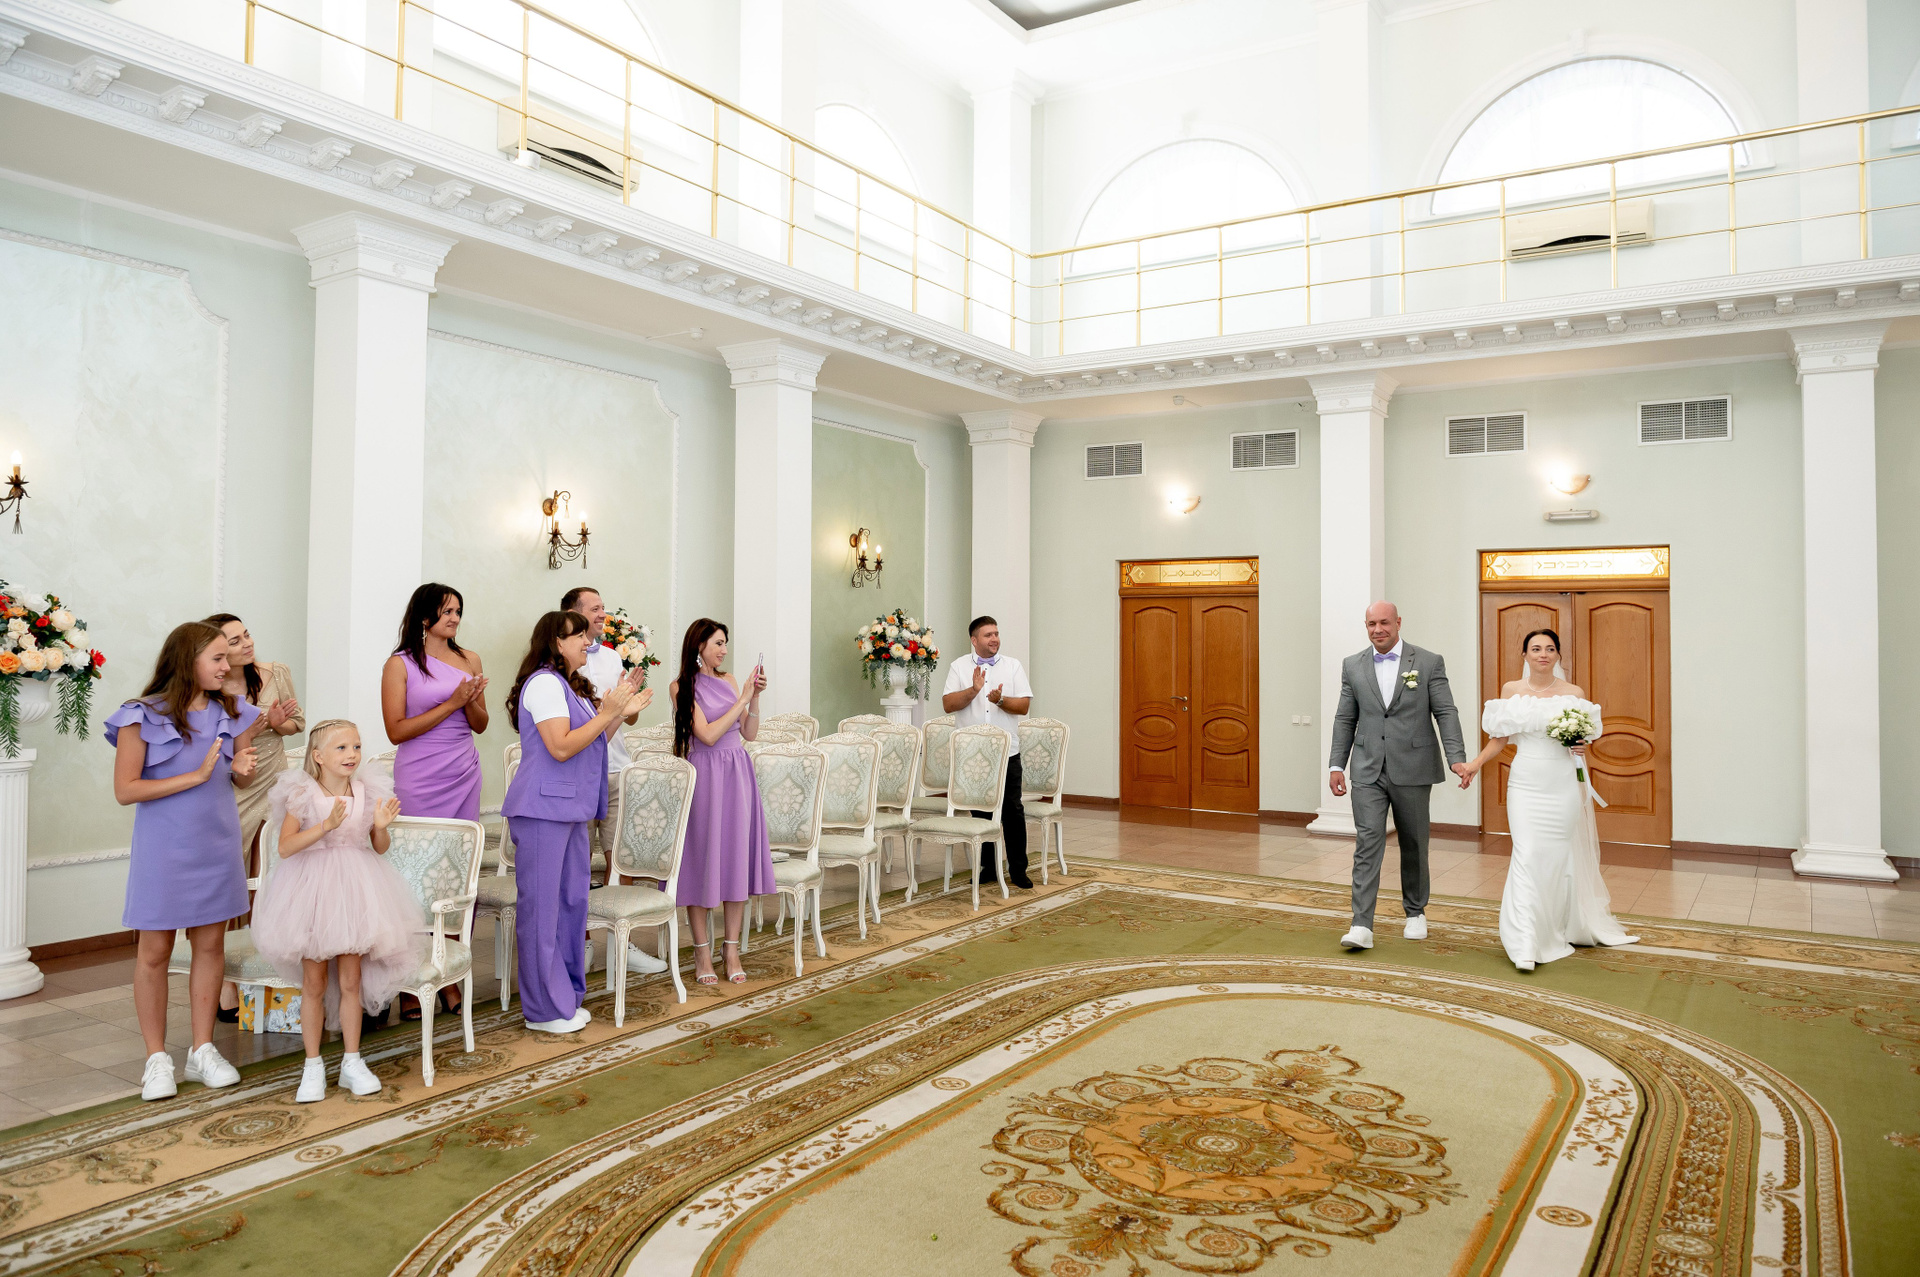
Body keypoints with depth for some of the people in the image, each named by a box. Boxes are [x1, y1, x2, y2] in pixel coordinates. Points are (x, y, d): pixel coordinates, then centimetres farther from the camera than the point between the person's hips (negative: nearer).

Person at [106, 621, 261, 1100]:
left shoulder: (230, 712, 5)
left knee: (211, 944, 9)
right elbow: (125, 791, -13)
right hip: (164, 848, -4)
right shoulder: (144, 717, -10)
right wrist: (195, 776, -18)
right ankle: (157, 1059, 16)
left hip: (217, 844, 5)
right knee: (154, 951, 4)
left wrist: (241, 768, -6)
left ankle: (203, 1050, 21)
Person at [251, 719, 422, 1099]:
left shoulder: (367, 793, 0)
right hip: (312, 889, -2)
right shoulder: (302, 794, -9)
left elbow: (380, 849, 7)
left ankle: (352, 1062, 19)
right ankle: (313, 1065, 20)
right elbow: (285, 847, -18)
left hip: (354, 891, 2)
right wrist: (326, 826, -28)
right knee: (314, 983, 6)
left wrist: (380, 826, -13)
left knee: (351, 980, 7)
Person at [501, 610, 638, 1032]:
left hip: (571, 809, 10)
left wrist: (620, 712, 11)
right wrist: (606, 713, -16)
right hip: (544, 809, -10)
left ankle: (567, 996, 22)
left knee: (572, 900, 12)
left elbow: (589, 743, 21)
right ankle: (544, 1009, 6)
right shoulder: (544, 682, -12)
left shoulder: (571, 687, 18)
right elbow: (561, 747, -21)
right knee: (542, 905, -2)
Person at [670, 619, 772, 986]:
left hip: (737, 775, 5)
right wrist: (742, 699, -13)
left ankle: (732, 951, 14)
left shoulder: (728, 680, 11)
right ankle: (702, 952, 13)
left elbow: (749, 733, 9)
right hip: (705, 774, -5)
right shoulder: (682, 687, -5)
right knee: (703, 859, 1)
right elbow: (708, 734, -15)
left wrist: (755, 697, -3)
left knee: (736, 858, 6)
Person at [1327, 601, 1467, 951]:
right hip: (1368, 771, 1)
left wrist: (1457, 758, -16)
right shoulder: (1353, 666, 6)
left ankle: (1415, 912, 33)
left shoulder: (1429, 662, -1)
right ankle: (1362, 926, -11)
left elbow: (1446, 713, -4)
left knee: (1414, 845, 12)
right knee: (1367, 844, -8)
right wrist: (1336, 765, 4)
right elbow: (1345, 719, 9)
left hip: (1413, 770, -1)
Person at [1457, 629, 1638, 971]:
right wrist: (1475, 764, -4)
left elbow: (1586, 737, 13)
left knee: (1560, 854, 8)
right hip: (1526, 784, -1)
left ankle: (1560, 928, 29)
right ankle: (1526, 944, -11)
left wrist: (1583, 746, -9)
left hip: (1564, 785, 1)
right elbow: (1500, 738, 7)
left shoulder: (1574, 694, 3)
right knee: (1528, 854, -10)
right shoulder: (1511, 690, 4)